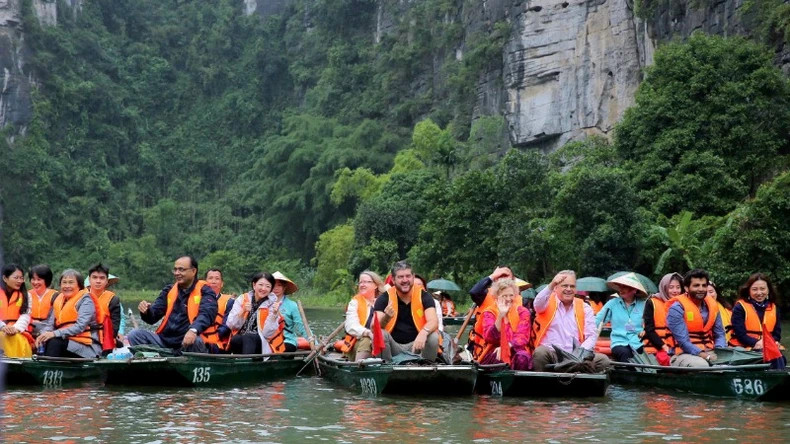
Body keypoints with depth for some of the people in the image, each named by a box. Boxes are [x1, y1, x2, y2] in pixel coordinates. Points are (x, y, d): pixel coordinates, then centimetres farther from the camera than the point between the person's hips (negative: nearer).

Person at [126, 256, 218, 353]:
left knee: (195, 342, -38)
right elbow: (152, 317, 16)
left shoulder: (204, 291, 1)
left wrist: (193, 330, -39)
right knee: (134, 335, -13)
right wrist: (146, 311, -9)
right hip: (164, 340, 5)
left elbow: (206, 314, -19)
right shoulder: (169, 291, 18)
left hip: (186, 341, -5)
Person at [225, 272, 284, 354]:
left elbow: (267, 334, -8)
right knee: (235, 340, -31)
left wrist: (274, 314, -20)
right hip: (239, 341, 2)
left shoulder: (272, 304, 1)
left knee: (247, 337, -33)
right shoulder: (242, 299, 7)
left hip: (262, 345, -2)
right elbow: (231, 325, 0)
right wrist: (242, 311, -14)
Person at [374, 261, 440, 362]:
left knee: (433, 337, -26)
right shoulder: (384, 298, -3)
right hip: (393, 346, 0)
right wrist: (386, 317, -36)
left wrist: (423, 333, -40)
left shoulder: (423, 296, -2)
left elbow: (433, 322, -16)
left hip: (416, 345, 0)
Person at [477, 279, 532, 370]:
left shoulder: (522, 312, 12)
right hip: (495, 351, -1)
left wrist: (508, 345, -22)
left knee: (522, 357, -35)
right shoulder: (490, 312, 9)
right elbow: (489, 337, -9)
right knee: (499, 358, -38)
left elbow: (522, 337, -2)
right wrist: (500, 315, -20)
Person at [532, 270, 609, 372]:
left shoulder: (584, 308, 14)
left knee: (603, 360, -20)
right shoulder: (548, 302, 8)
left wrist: (583, 350, -14)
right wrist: (551, 286, -34)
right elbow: (538, 304, -17)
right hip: (551, 353, -2)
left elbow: (592, 334, 6)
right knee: (540, 353, -35)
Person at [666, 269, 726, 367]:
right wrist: (706, 356, -24)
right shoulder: (677, 308, -11)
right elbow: (683, 342, -17)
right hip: (684, 354, -6)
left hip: (708, 352, 6)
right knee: (701, 365, -36)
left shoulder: (712, 305, 9)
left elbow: (719, 334, 13)